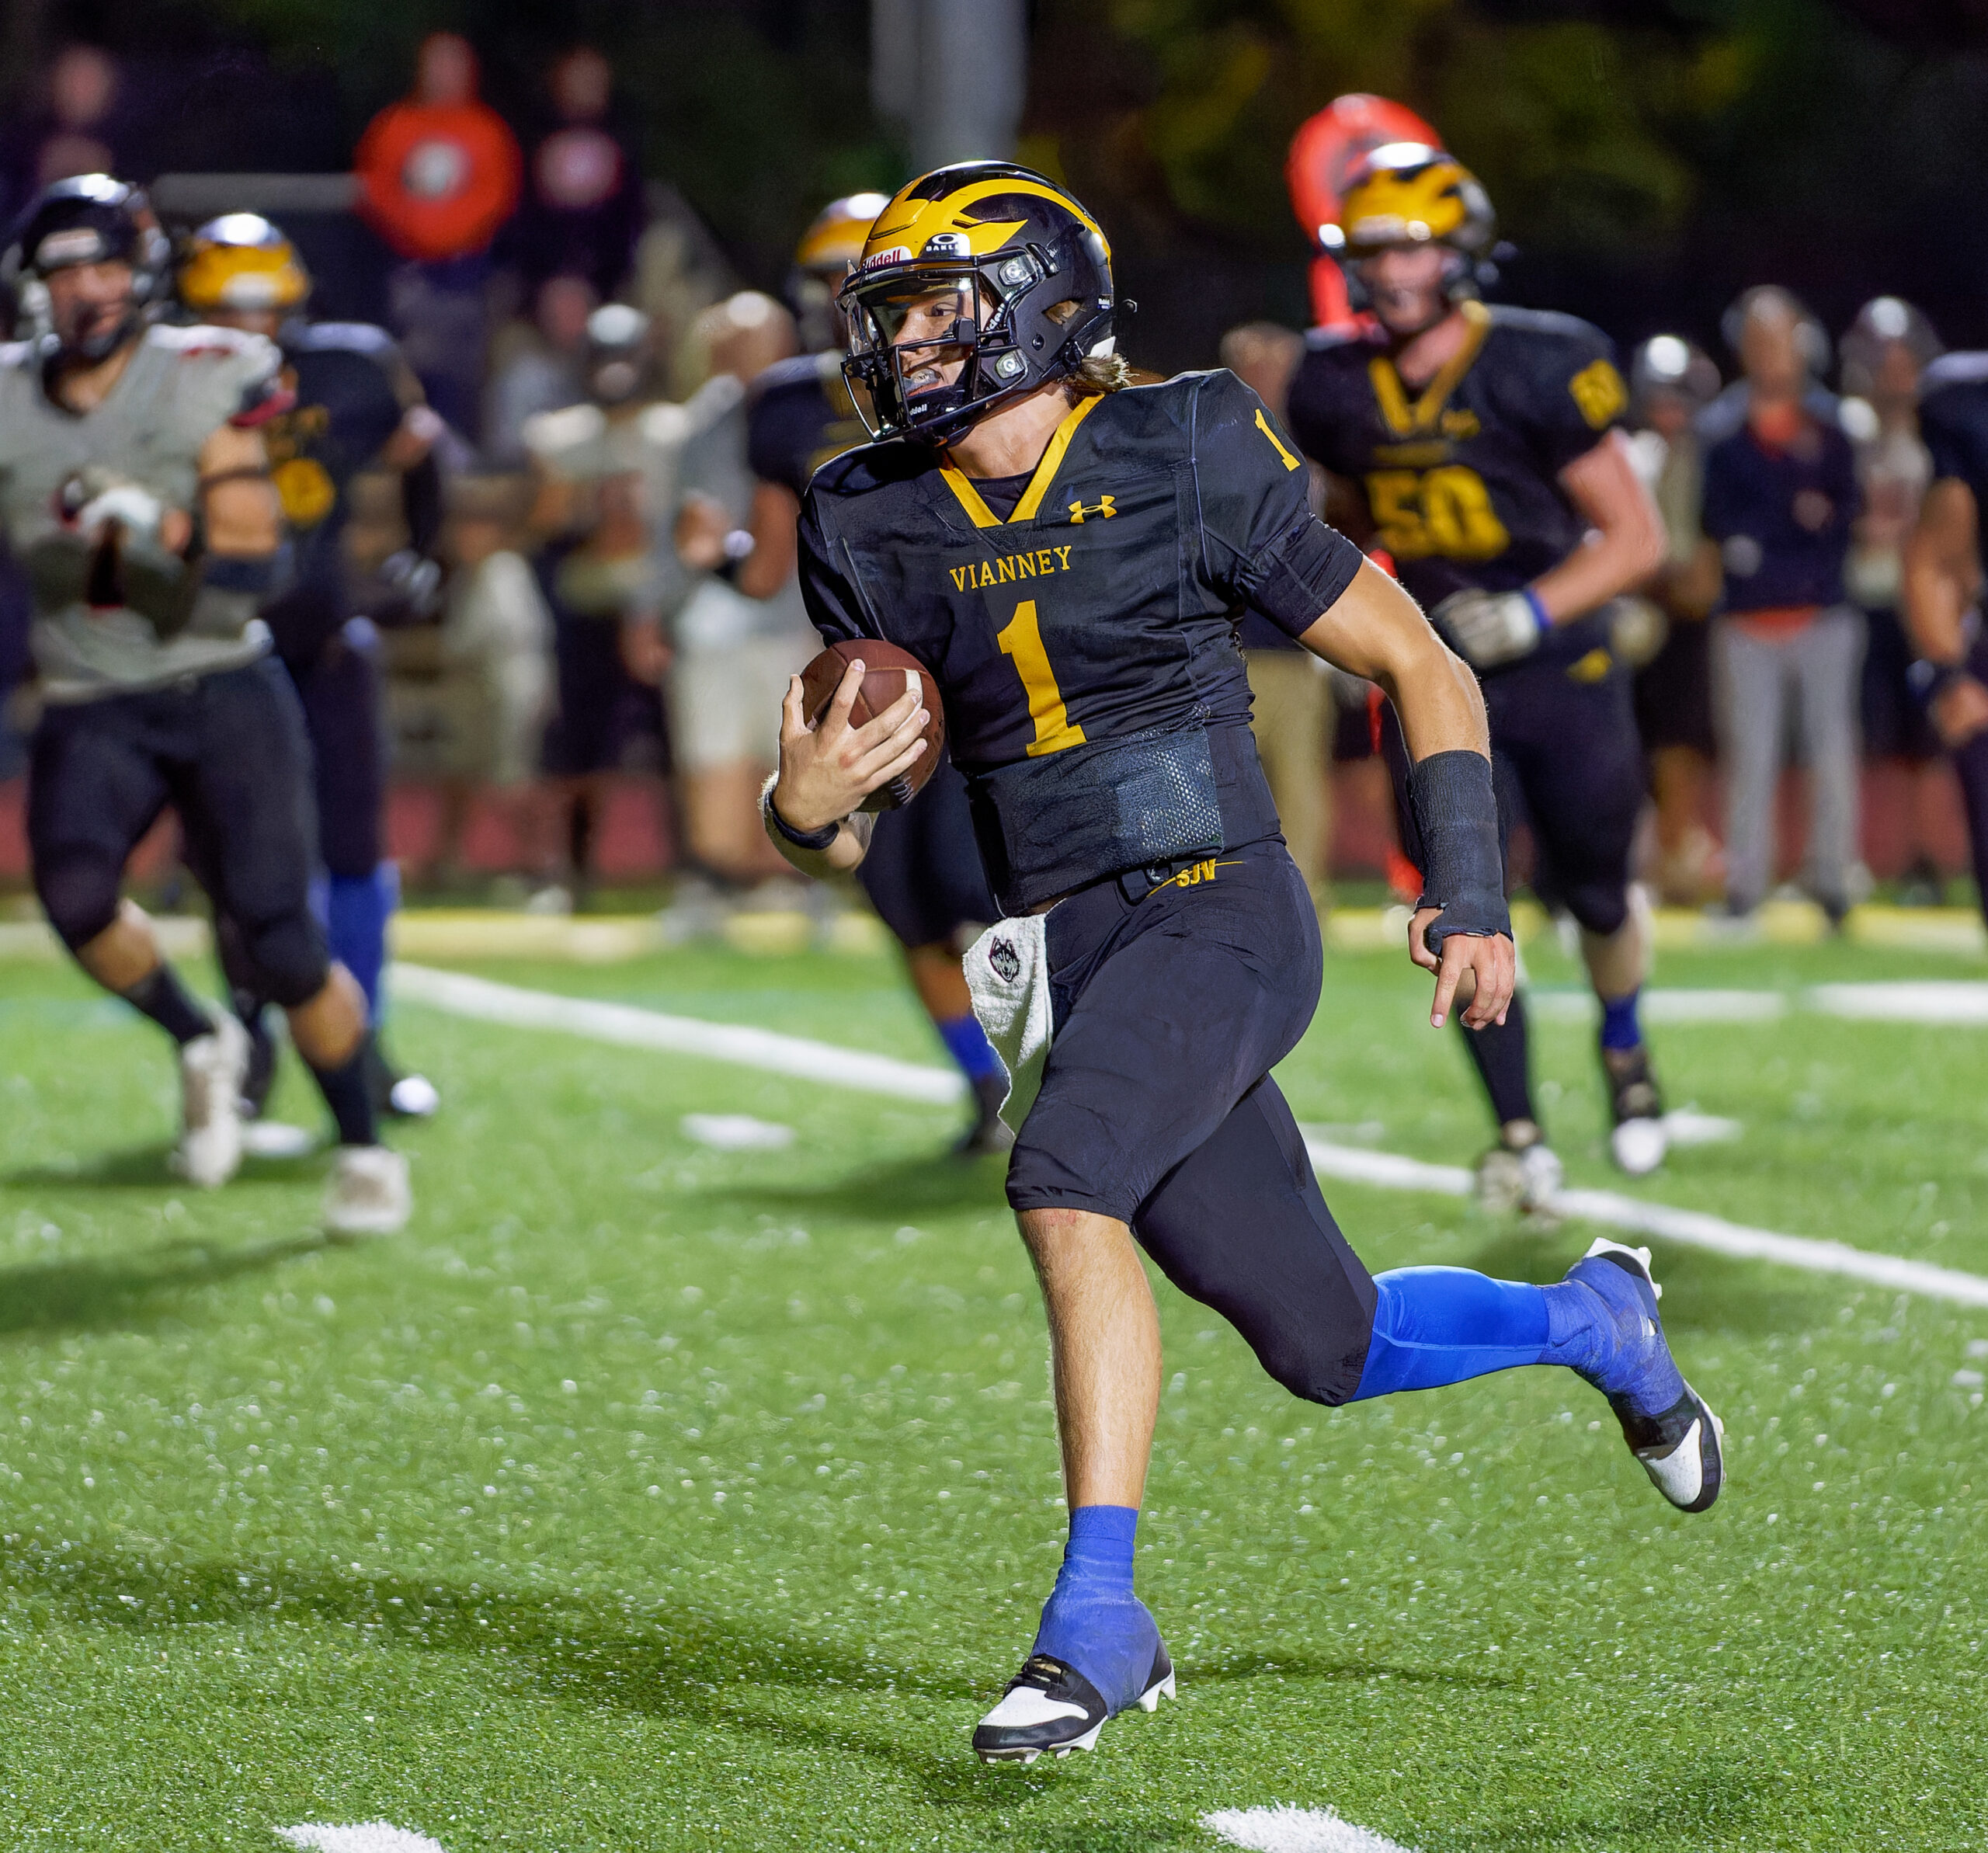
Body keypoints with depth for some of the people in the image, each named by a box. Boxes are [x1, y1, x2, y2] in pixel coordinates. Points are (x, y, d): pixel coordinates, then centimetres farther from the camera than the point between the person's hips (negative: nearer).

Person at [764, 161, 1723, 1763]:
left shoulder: (1188, 469, -8)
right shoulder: (881, 532, 6)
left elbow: (1422, 671, -1)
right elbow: (842, 820, 12)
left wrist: (1472, 898, -8)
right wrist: (806, 810, -13)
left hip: (1219, 914, -5)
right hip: (1068, 955, 5)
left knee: (1065, 1183, -31)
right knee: (1333, 1350, 9)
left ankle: (1099, 1615, -26)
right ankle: (1590, 1323, 38)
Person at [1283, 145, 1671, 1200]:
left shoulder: (1536, 371, -17)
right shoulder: (1337, 388, -2)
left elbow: (1634, 537, -13)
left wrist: (1530, 612, -24)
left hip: (1561, 668, -2)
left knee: (1593, 894, 12)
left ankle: (1623, 1047, 44)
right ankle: (1520, 1141, -6)